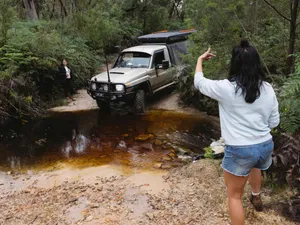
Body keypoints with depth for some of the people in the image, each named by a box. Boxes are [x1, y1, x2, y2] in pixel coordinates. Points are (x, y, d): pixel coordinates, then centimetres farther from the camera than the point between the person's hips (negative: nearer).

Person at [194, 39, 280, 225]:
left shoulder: (226, 88, -15)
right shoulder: (268, 89, -2)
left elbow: (199, 82, 3)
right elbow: (274, 122, 5)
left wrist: (200, 60, 19)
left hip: (239, 151, -5)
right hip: (266, 146, 6)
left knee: (235, 195, 14)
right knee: (254, 165, 41)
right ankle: (256, 197, 60)